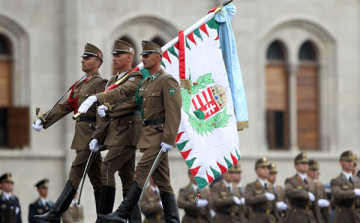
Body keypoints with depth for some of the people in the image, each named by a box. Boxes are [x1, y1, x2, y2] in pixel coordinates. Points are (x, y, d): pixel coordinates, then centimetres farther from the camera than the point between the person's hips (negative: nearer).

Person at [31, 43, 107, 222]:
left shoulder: (100, 83, -7)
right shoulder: (79, 85, 20)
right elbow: (64, 107, 18)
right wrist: (43, 121, 8)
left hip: (91, 134, -9)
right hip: (82, 134, 9)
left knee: (76, 172, -12)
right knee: (96, 175, 8)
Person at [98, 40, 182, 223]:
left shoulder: (168, 81, -9)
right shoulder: (145, 83, 19)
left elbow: (174, 112, -17)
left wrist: (168, 139, -24)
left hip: (159, 135, -9)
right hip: (148, 135, 9)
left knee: (142, 170, -15)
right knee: (161, 178, 7)